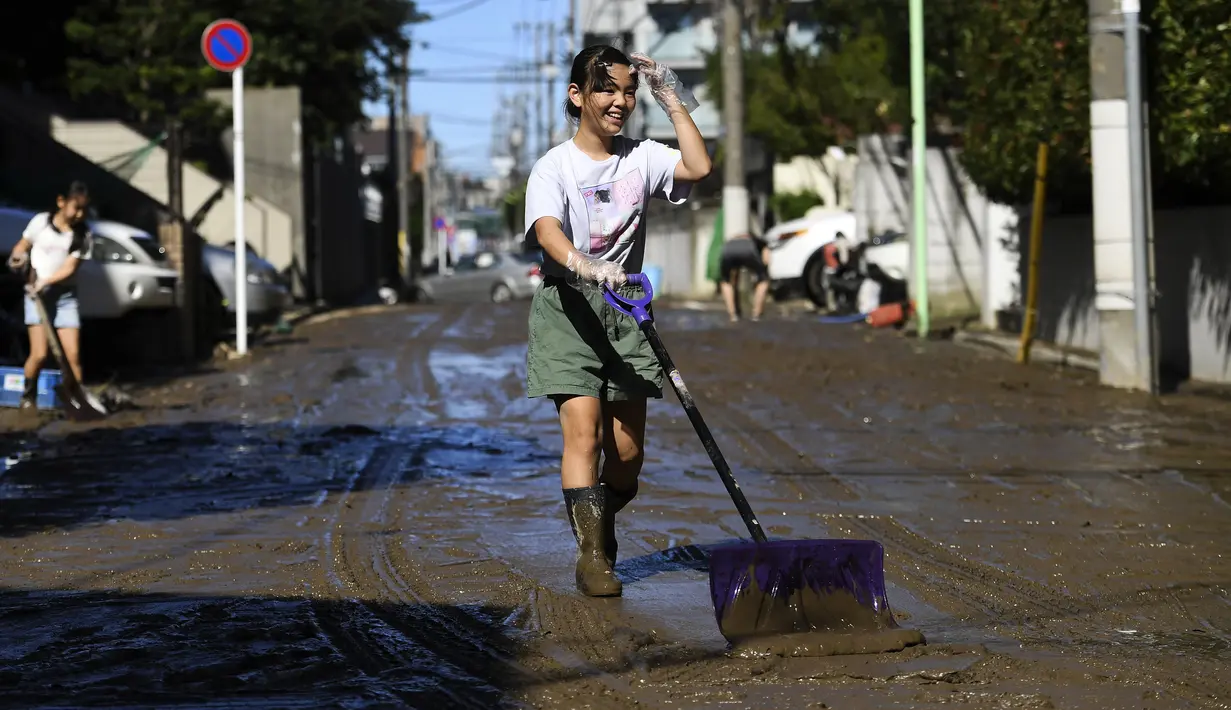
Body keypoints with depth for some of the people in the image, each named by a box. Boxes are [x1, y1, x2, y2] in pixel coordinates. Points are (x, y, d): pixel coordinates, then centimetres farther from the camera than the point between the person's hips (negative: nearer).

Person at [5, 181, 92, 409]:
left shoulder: (82, 235, -3)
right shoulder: (41, 222, -4)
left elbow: (70, 268, -9)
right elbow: (22, 246, 6)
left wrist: (45, 282, -23)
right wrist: (18, 258, -17)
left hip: (65, 295, 2)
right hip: (36, 294, -2)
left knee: (73, 354, -7)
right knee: (39, 354, -8)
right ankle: (28, 396, 12)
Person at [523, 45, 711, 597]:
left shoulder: (642, 159, 6)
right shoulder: (554, 166, -6)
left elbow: (699, 167, -12)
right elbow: (547, 232, -23)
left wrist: (670, 98, -6)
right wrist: (586, 265, -44)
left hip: (624, 310, 4)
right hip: (567, 308, -4)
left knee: (627, 450, 3)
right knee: (583, 431, -17)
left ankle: (600, 525, 30)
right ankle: (591, 554, -13)